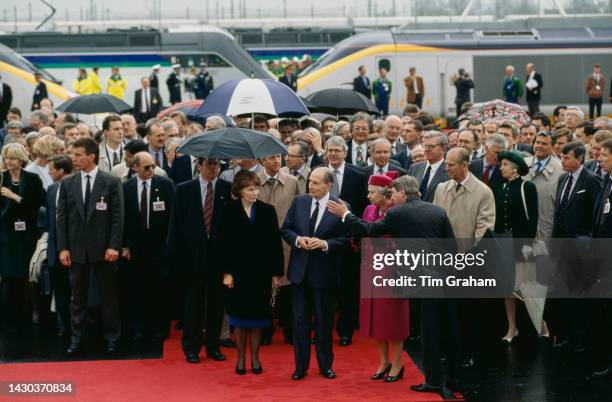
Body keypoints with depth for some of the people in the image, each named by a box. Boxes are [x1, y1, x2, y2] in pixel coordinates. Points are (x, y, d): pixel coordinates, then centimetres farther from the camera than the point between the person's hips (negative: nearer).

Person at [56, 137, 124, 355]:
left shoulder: (112, 183, -3)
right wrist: (63, 247, -2)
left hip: (103, 249, -2)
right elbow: (62, 218, 5)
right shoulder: (67, 184, 5)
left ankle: (111, 339, 16)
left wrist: (114, 246, -12)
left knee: (109, 296, 6)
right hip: (77, 249, 2)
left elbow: (117, 217, -5)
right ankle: (76, 340, 17)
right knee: (77, 296, 9)